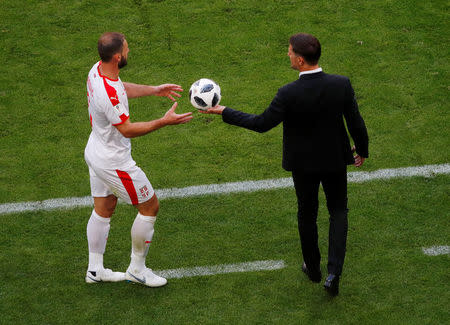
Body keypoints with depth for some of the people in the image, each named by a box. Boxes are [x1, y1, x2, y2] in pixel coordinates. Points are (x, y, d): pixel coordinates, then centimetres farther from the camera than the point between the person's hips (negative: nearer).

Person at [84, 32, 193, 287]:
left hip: (95, 153, 9)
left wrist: (154, 90, 16)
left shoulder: (98, 70, -5)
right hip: (113, 163, -9)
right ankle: (137, 269, 20)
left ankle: (95, 269, 34)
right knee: (150, 206, 7)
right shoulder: (108, 93, -35)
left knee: (103, 209, 22)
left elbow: (122, 89, 16)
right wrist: (164, 122, -27)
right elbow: (127, 129, -26)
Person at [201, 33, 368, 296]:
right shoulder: (342, 85, -18)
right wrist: (362, 151, 11)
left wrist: (224, 112, -6)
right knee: (338, 211, 19)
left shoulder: (289, 94, -26)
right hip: (335, 159, 2)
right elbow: (356, 123, -8)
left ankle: (313, 267, 37)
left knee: (307, 212, 20)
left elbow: (262, 123, -16)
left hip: (303, 163, -2)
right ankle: (334, 270, 5)